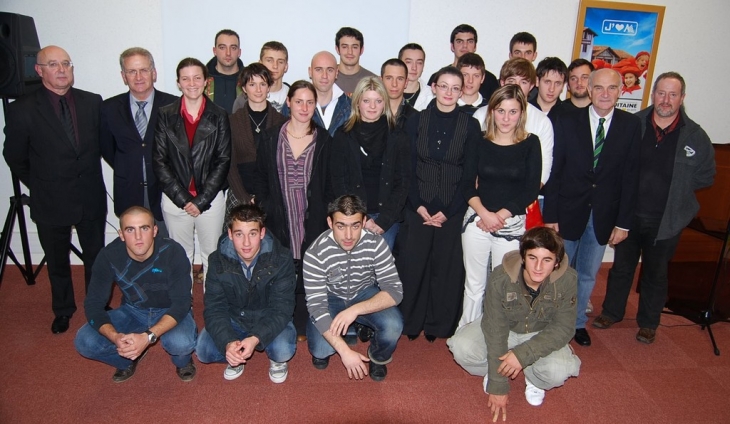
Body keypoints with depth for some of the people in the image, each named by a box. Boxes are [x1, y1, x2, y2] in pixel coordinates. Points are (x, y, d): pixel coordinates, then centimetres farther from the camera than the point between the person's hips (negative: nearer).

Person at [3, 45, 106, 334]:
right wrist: (40, 185, 6)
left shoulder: (92, 102, -2)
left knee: (95, 258, 14)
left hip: (91, 198, 2)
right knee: (57, 262, 16)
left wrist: (89, 179, 7)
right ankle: (63, 310, 37)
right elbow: (15, 157, 1)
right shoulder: (22, 110, -9)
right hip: (50, 202, -1)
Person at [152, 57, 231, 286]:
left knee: (212, 255, 7)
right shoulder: (165, 115, 3)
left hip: (211, 199, -1)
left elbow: (223, 161, -3)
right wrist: (183, 198, -9)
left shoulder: (219, 116, 1)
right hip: (175, 199, 1)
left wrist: (201, 200, -10)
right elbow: (159, 161, -1)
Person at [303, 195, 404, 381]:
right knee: (320, 350, -24)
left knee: (393, 326, -27)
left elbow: (395, 291, -24)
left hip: (365, 294, 1)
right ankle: (322, 349, 15)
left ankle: (378, 357, 8)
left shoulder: (376, 244, -25)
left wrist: (355, 310, -38)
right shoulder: (315, 253, -29)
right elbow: (316, 306, -28)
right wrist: (345, 351, -36)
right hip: (330, 298, -1)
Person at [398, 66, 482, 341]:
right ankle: (410, 321, 23)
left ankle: (439, 324, 25)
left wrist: (448, 211, -9)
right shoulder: (417, 121, 1)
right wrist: (419, 206, -9)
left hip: (453, 209, 0)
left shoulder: (470, 126, -1)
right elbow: (408, 168, -1)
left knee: (447, 267, 7)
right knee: (412, 264, 4)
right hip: (418, 207, 1)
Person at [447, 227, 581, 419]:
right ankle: (494, 369, 8)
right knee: (462, 347, -27)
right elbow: (495, 328, -25)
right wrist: (498, 385, -23)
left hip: (542, 336, 0)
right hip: (505, 328, 0)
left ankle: (534, 379, 7)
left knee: (558, 371, -31)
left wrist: (523, 354, -33)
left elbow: (563, 329, -19)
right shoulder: (500, 277, -29)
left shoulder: (568, 280, -27)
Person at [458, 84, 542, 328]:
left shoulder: (530, 143, 0)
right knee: (474, 283, 9)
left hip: (513, 224, -1)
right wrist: (484, 213, -13)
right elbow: (467, 184, 1)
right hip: (477, 220, 1)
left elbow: (531, 190, -4)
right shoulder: (479, 142, 2)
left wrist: (501, 215, -11)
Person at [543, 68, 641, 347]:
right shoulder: (567, 122, -5)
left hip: (603, 216, 1)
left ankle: (578, 322, 34)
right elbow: (554, 172, -6)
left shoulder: (631, 125, -2)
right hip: (568, 211, -1)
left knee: (587, 275, 15)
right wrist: (550, 216, -9)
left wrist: (623, 222, -4)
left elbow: (630, 176, -2)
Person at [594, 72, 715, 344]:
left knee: (656, 273, 15)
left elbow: (706, 176, 2)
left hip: (667, 220, 0)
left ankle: (648, 323, 33)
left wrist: (675, 187, -6)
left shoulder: (695, 137, -6)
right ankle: (611, 312, 35)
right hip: (629, 214, 1)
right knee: (622, 266, 16)